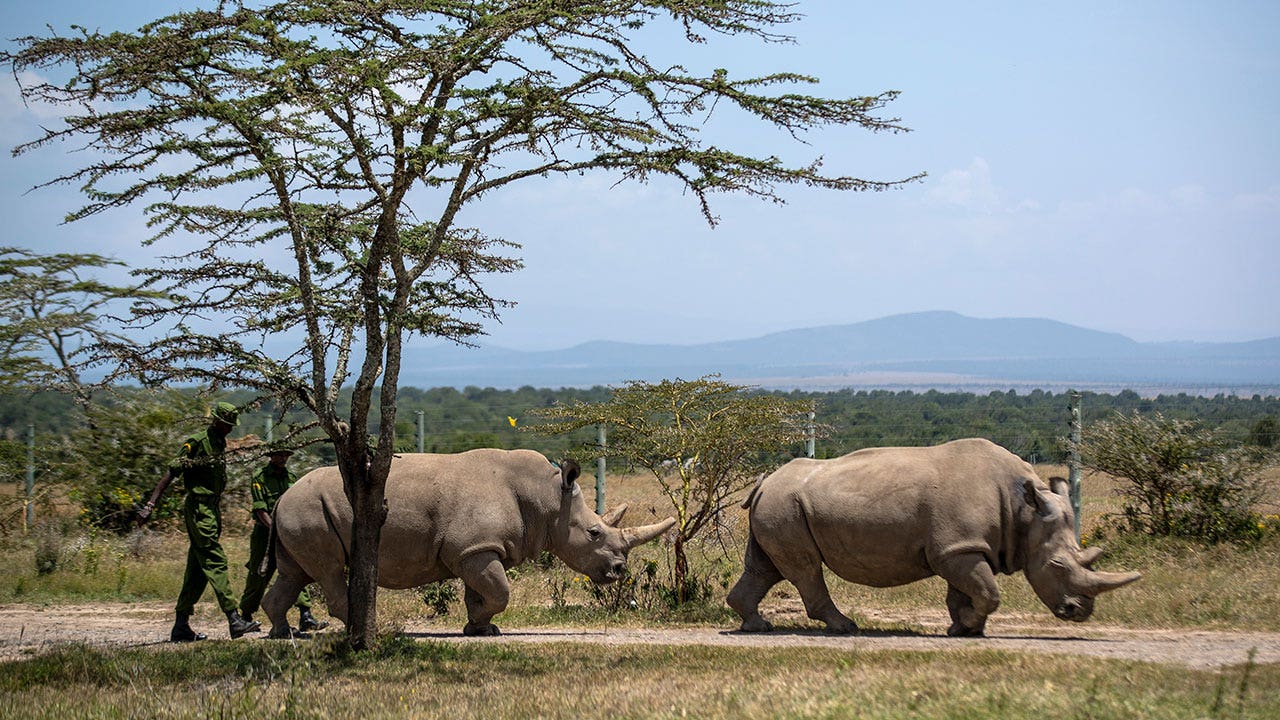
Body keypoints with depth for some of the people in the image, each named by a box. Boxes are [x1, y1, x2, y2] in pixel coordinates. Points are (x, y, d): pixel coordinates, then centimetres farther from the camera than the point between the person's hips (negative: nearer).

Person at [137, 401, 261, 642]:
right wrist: (150, 505, -20)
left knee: (197, 572, 9)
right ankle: (234, 620, -19)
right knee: (216, 563, -13)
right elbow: (171, 473, -14)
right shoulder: (196, 443, -10)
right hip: (198, 510, -9)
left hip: (211, 511, 9)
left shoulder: (221, 444, 16)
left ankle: (181, 627, 12)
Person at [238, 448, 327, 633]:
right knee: (259, 576, 5)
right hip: (265, 533, -3)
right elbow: (261, 510, -14)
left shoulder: (292, 478, 10)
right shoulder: (260, 479, -6)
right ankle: (245, 616, 24)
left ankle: (305, 617, -19)